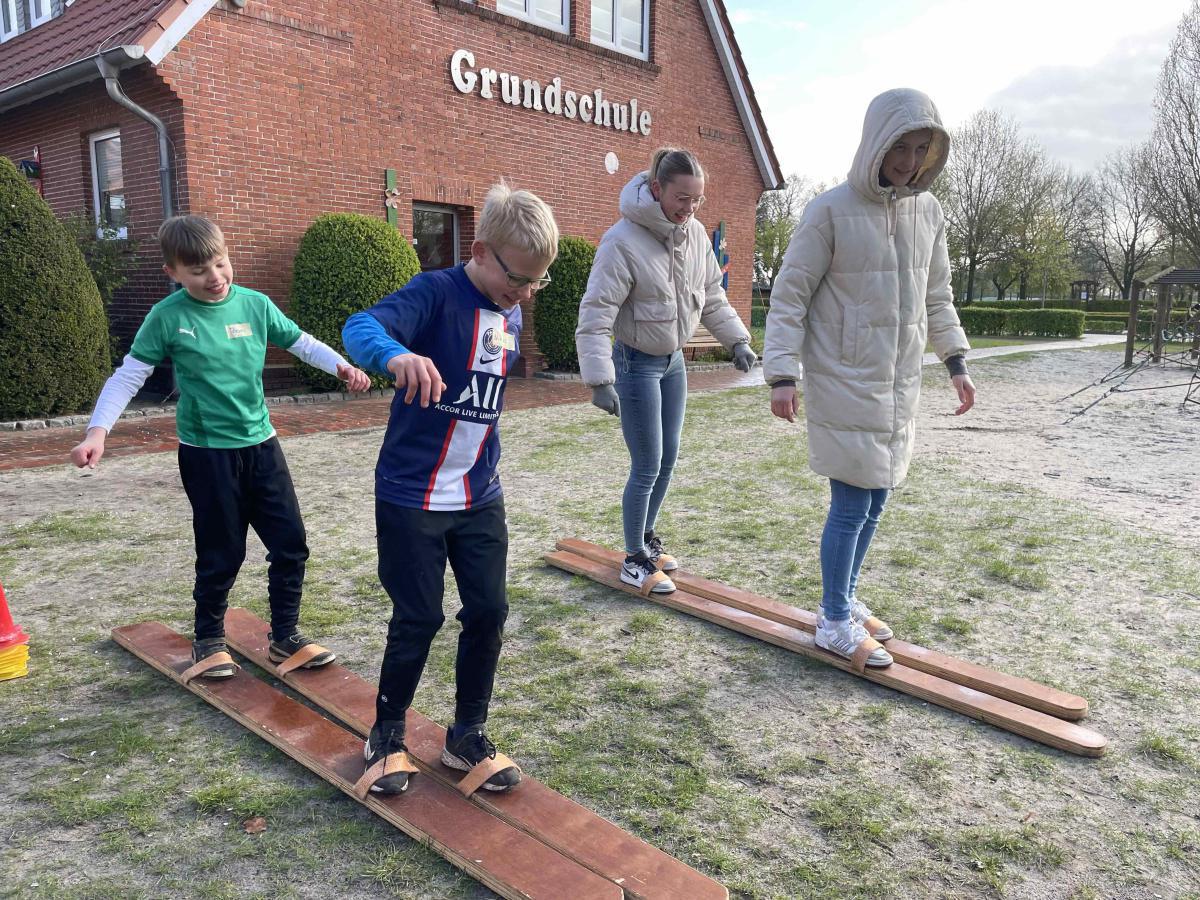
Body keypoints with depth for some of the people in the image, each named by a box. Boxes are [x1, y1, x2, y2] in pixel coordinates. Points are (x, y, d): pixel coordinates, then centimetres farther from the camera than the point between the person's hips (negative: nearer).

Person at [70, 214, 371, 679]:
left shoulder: (256, 304, -1)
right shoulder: (167, 316, -9)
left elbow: (302, 342, 9)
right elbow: (129, 376, -5)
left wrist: (342, 366, -8)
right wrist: (97, 431, -15)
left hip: (261, 444, 3)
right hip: (206, 453, -3)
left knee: (291, 543, 5)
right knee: (221, 554, 6)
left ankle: (286, 637, 21)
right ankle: (209, 641, 29)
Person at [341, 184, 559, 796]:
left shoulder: (510, 317, 6)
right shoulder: (437, 293, -15)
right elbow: (361, 327, -34)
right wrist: (398, 355, -56)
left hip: (480, 497, 6)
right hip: (412, 497, -6)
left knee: (488, 612, 7)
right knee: (419, 619, 3)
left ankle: (468, 735, 26)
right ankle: (387, 735, 28)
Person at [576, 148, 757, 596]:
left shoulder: (696, 235, -2)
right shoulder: (623, 241, -23)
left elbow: (713, 298, 12)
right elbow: (596, 313, -25)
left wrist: (737, 340, 6)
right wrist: (600, 380, -31)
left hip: (673, 360, 7)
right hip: (637, 363, -7)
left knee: (668, 458, 14)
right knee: (647, 466, -3)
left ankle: (646, 538, 34)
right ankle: (634, 560, 14)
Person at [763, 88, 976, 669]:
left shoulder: (928, 212, 9)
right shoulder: (831, 210, -10)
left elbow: (937, 296, 19)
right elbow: (789, 295, -10)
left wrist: (956, 361, 14)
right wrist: (782, 373, -16)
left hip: (899, 382, 7)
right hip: (844, 381, -6)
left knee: (874, 500, 12)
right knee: (852, 503, -4)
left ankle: (846, 601, 29)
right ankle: (835, 623, 11)